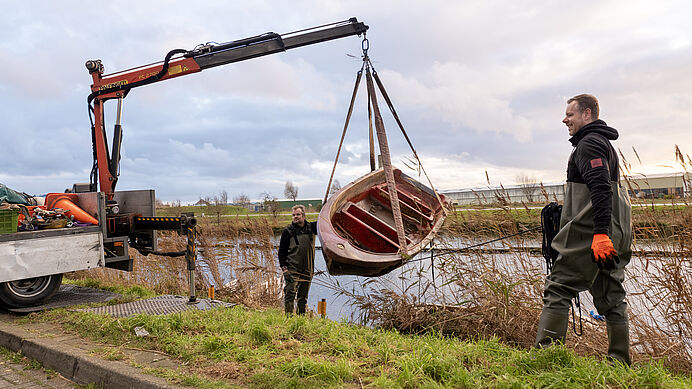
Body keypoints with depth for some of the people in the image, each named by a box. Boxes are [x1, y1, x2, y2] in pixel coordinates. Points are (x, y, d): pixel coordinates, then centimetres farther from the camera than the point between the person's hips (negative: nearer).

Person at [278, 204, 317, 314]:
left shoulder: (311, 227, 6)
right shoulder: (288, 231, -2)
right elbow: (282, 251, 0)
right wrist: (284, 267, -9)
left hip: (307, 269, 3)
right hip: (292, 269, -3)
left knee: (303, 296, 12)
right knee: (290, 294, -8)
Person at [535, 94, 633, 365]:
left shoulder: (588, 143, -8)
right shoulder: (604, 144, 25)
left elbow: (601, 190, -21)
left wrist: (599, 233, -28)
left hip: (591, 233, -10)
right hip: (615, 236, 11)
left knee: (558, 290, -10)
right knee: (611, 299, 12)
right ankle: (620, 362, 18)